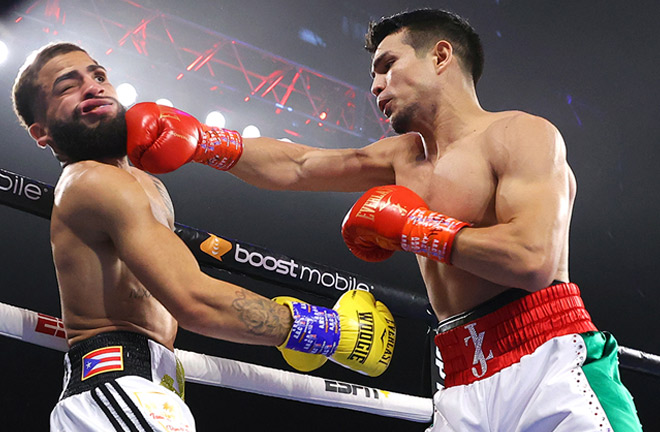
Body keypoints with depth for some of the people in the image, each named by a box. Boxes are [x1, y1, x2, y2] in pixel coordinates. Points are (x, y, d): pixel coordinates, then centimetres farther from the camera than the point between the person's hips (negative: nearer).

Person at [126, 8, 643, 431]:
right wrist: (199, 141, 6)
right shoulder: (403, 158, 20)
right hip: (464, 390, 6)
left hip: (552, 371, -5)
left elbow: (532, 260, -18)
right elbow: (296, 167, 17)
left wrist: (414, 227, -8)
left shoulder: (521, 134, -4)